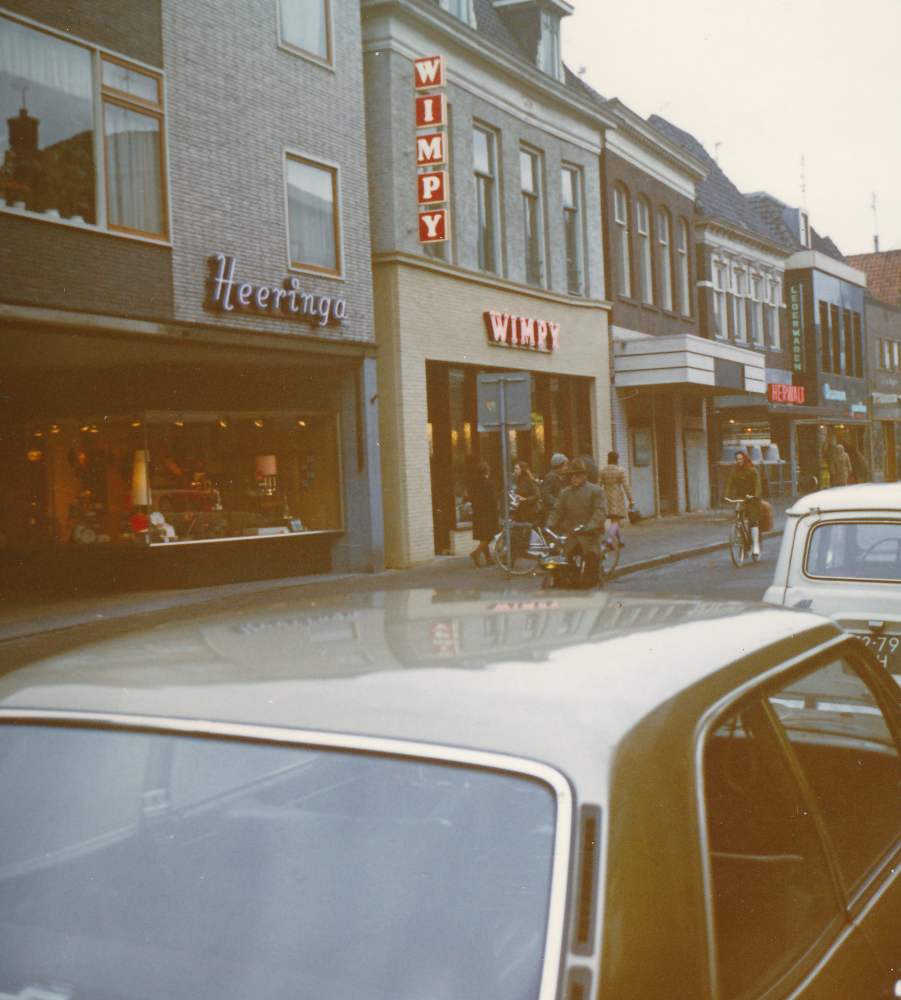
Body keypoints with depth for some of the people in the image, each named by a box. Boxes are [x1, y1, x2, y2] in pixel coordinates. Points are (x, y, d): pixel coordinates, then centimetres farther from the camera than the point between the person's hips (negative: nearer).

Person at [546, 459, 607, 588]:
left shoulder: (596, 491, 4)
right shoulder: (565, 492, 17)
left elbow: (600, 511, -8)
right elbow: (557, 511, 13)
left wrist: (591, 527, -25)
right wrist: (550, 525, -7)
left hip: (589, 538, -3)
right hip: (570, 537, 3)